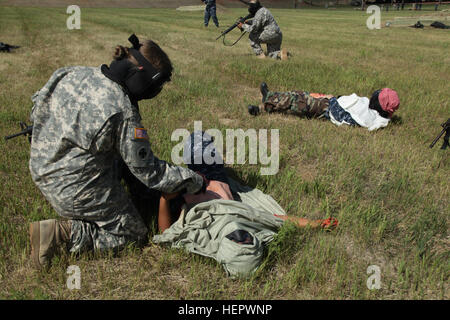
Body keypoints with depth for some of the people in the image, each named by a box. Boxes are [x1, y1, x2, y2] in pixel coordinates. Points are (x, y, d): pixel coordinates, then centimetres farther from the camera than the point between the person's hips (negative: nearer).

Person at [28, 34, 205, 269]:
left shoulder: (70, 74, -5)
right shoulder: (123, 113, -26)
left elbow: (37, 112, 10)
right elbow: (149, 172, -18)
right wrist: (194, 181, -5)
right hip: (77, 190, -8)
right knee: (134, 235, 11)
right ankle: (62, 233, -4)